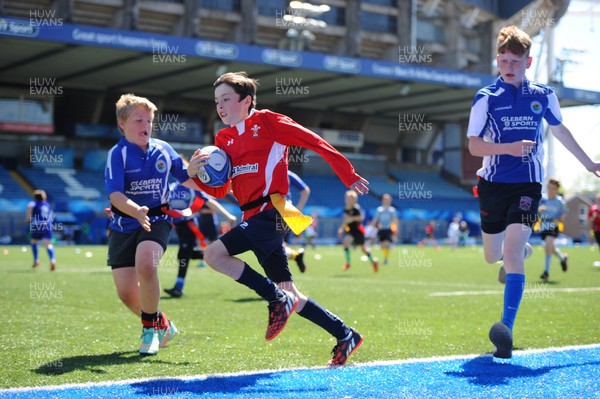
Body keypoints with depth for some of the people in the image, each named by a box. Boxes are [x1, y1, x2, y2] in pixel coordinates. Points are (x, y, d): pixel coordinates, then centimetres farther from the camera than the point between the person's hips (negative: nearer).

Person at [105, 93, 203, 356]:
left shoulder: (163, 150, 2)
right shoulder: (118, 154, -9)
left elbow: (186, 179, 15)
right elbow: (115, 194, -21)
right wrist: (136, 211, -39)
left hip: (157, 219, 0)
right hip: (124, 224, 0)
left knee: (145, 265, -30)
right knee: (126, 293, -4)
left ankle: (151, 327, -8)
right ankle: (162, 325, 25)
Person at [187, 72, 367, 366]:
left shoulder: (266, 121, -2)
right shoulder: (224, 139, 17)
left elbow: (314, 142, -3)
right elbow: (219, 191, 15)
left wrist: (349, 176, -3)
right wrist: (196, 174, -4)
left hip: (271, 212, -8)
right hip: (254, 217, 8)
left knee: (214, 254, -21)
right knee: (289, 293, 8)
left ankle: (278, 300, -11)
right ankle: (345, 335, 19)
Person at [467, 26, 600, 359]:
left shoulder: (544, 96, 4)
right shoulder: (486, 97, -3)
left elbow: (559, 130, 21)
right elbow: (473, 145, -9)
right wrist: (510, 148, -24)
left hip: (527, 185, -1)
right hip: (493, 184, 1)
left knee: (512, 253, -17)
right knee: (493, 257, 11)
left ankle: (506, 329, -19)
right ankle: (521, 248, 49)